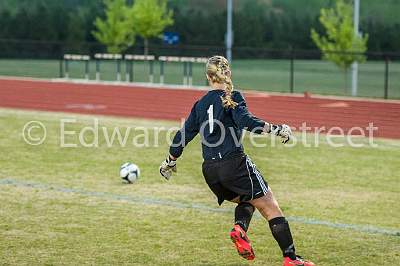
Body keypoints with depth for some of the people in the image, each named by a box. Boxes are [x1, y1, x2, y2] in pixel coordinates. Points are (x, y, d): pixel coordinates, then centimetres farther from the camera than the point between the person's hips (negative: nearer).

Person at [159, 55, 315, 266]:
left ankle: (239, 229, -6)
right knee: (271, 207, -1)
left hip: (209, 170, 6)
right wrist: (274, 129, -17)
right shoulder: (232, 97, 0)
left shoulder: (200, 104, 16)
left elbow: (184, 135, 18)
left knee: (247, 200, 25)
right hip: (234, 163, -6)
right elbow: (245, 121, -18)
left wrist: (170, 162, 29)